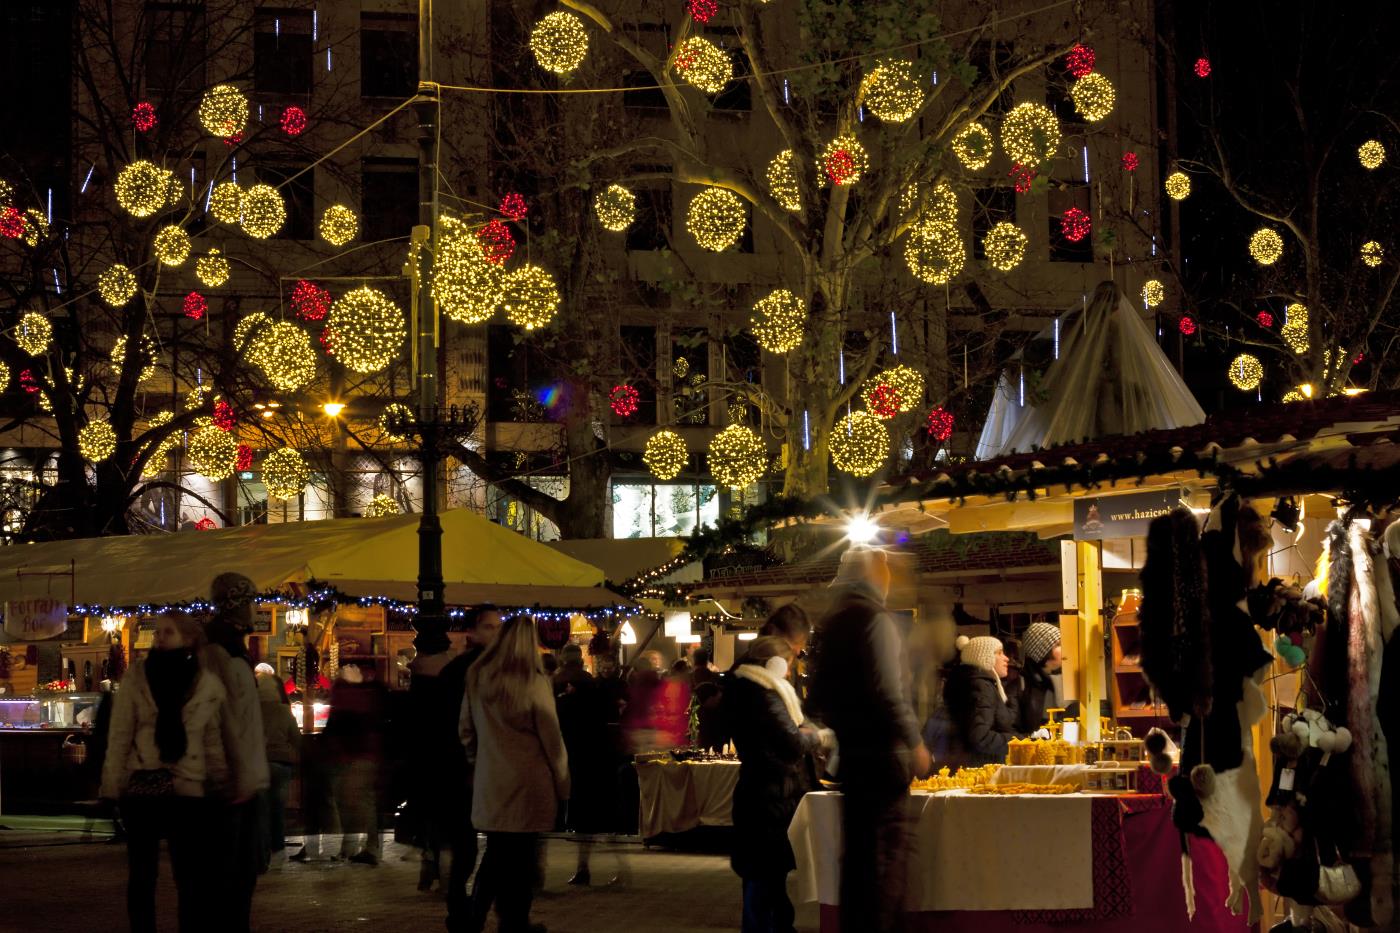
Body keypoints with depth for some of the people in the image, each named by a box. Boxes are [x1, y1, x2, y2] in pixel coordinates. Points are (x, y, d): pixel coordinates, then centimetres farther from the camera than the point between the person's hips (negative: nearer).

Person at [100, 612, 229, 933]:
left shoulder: (209, 685, 3)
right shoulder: (136, 677, 0)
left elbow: (213, 741, 9)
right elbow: (119, 736, -1)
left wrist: (219, 787, 5)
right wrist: (113, 785, -6)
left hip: (188, 789, 0)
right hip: (142, 787, 0)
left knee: (191, 876, 1)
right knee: (141, 874, 8)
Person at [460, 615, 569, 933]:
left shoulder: (477, 677, 1)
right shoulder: (533, 681, -12)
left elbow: (466, 729, 10)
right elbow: (551, 739, -7)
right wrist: (562, 784, 3)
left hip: (490, 779, 4)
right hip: (528, 781, -4)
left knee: (495, 852, 14)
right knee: (520, 855, 6)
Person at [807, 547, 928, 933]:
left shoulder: (832, 623, 13)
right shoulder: (874, 619, -13)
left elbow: (819, 696, 15)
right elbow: (888, 691, -19)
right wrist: (914, 742, -10)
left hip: (850, 753, 9)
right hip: (882, 753, -9)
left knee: (858, 851, 14)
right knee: (885, 855, -6)